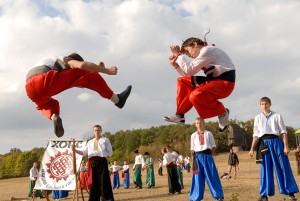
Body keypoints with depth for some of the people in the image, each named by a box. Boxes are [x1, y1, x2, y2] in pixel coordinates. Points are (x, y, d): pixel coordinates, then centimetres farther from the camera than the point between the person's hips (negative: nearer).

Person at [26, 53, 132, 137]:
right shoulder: (68, 60, 22)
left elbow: (80, 84, 39)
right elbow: (82, 65, -5)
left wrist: (98, 69, 37)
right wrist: (107, 70, -2)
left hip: (30, 90, 8)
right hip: (43, 81, -8)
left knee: (48, 104, 40)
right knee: (89, 76, 0)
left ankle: (53, 116, 4)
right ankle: (117, 99, 2)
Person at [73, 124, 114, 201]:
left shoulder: (105, 140, 9)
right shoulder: (90, 142, 20)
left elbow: (110, 153, 6)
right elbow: (83, 152, 9)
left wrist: (101, 152, -4)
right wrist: (75, 150, -6)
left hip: (102, 162, -4)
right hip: (92, 163, 4)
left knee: (104, 182, -6)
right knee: (93, 183, 5)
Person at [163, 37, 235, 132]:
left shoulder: (207, 50, -13)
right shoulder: (201, 55, 17)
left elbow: (189, 71, -16)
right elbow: (188, 74, 20)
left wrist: (179, 55, -8)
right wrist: (175, 65, 8)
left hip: (224, 83, -10)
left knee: (196, 95, -32)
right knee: (183, 81, 11)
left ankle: (223, 113, -7)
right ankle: (180, 115, 13)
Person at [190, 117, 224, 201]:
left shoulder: (208, 133, 4)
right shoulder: (193, 135, 8)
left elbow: (213, 146, 6)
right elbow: (192, 148, 11)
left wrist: (210, 155, -4)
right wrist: (194, 157, 0)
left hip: (207, 156, -1)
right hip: (198, 156, 1)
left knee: (212, 176, 1)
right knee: (198, 178, 3)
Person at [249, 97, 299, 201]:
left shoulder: (277, 116, 6)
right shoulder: (257, 118, 13)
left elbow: (283, 132, 3)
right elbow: (255, 134, 14)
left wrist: (286, 146, -6)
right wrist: (252, 148, 9)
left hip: (276, 141, -1)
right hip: (264, 143, 2)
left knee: (283, 167, -1)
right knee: (265, 169, 2)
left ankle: (291, 192, 7)